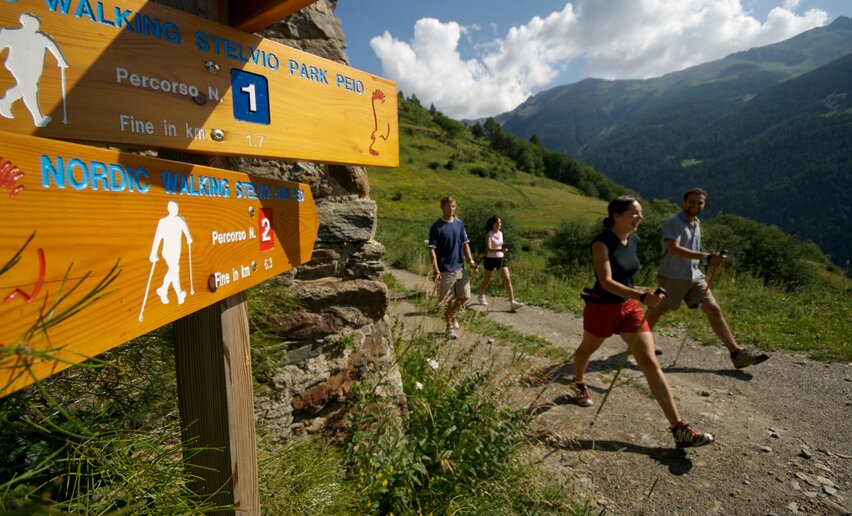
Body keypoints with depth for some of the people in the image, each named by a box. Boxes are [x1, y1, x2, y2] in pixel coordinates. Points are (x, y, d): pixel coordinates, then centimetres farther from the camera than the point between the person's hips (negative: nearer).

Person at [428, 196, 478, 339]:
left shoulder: (459, 224, 8)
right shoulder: (436, 227, -8)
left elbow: (465, 244, 11)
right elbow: (432, 249, -11)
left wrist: (471, 261, -1)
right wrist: (436, 269, -21)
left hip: (460, 268, 5)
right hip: (445, 270, -5)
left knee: (464, 296, 8)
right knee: (447, 300, 4)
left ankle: (451, 314, 34)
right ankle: (449, 326, 21)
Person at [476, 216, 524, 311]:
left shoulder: (500, 233, 5)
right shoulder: (489, 235, -14)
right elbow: (488, 249, -27)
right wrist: (500, 250, -40)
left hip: (501, 259, 5)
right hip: (491, 259, -5)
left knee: (508, 280, -7)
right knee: (486, 280, 12)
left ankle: (512, 302, -9)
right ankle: (481, 296, 39)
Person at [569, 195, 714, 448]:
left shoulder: (634, 240, 1)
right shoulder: (601, 242, -21)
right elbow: (606, 281, -31)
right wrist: (641, 295, -42)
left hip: (629, 307, 5)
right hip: (601, 308, -5)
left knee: (651, 363, -3)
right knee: (587, 349, 21)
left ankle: (679, 429, -4)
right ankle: (578, 384, 53)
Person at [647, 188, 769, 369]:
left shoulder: (696, 223, 12)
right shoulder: (673, 222, -14)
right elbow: (674, 249, -30)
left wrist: (712, 258, 14)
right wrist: (706, 257, -36)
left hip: (694, 276, 7)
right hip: (672, 277, -7)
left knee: (714, 310, -2)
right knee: (658, 310, 8)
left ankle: (737, 353, -1)